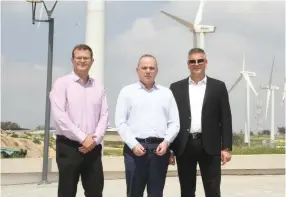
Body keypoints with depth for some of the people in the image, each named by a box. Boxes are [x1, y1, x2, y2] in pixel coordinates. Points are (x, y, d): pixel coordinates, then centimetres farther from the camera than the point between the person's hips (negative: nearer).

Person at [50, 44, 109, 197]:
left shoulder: (98, 87, 10)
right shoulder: (62, 83, -2)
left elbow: (104, 116, 6)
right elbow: (59, 116, -12)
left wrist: (95, 139, -9)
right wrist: (82, 138, -14)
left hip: (93, 147, 4)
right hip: (69, 146, -4)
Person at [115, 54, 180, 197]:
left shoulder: (166, 93, 13)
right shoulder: (127, 92, 6)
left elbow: (174, 123, 9)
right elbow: (120, 122, -1)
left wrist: (166, 142, -7)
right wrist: (133, 144, -11)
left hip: (160, 148, 2)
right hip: (135, 147, -2)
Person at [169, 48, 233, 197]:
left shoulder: (218, 87, 6)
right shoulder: (176, 88, 8)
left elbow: (225, 119, 3)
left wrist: (226, 147, -4)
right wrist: (169, 147, 2)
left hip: (210, 146, -1)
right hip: (184, 146, 1)